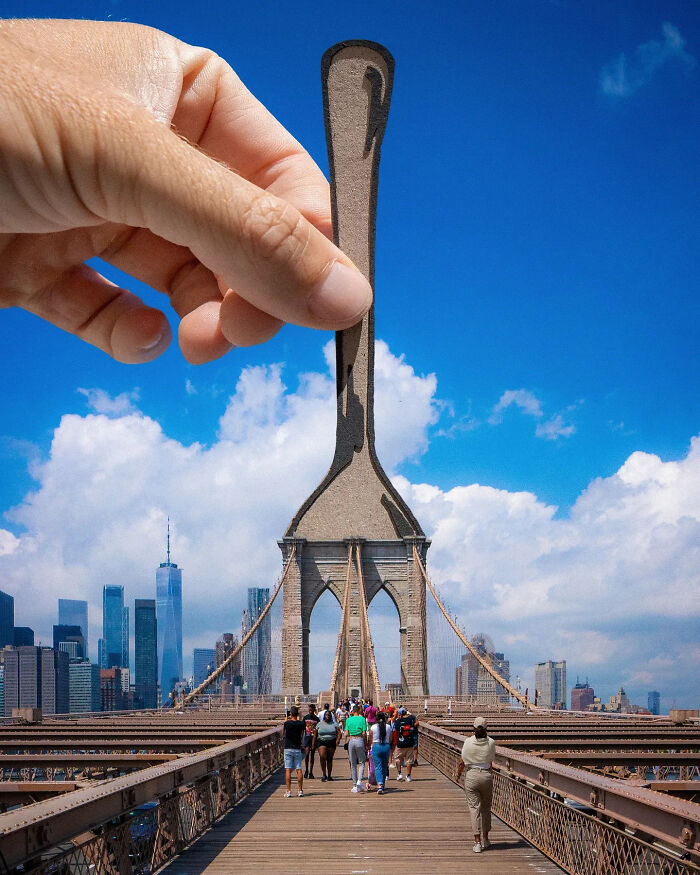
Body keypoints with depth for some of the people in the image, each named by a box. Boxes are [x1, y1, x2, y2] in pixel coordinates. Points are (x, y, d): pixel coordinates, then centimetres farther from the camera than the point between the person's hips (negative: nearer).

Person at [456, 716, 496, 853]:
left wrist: (458, 774, 17)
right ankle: (485, 840, 24)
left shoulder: (468, 742, -6)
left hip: (471, 776, -1)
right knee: (486, 808, 15)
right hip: (486, 776, 1)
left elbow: (462, 762, 1)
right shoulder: (491, 743, -3)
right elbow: (490, 762, 2)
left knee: (474, 808, 0)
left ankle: (477, 842, -7)